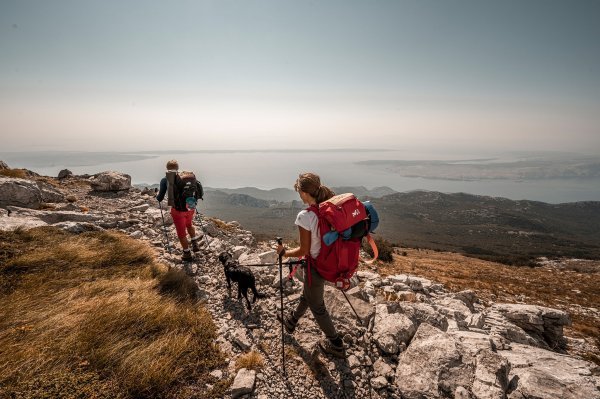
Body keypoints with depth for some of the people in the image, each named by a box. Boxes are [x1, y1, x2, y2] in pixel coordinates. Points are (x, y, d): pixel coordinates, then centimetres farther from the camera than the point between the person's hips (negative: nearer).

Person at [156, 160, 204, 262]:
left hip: (178, 209, -3)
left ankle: (187, 254, 29)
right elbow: (200, 193, 5)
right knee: (189, 224, 34)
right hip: (191, 207, 3)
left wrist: (158, 195, 23)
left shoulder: (165, 180, -3)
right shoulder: (189, 176, 4)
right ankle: (195, 244, 29)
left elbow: (160, 199, 0)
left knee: (181, 233, 17)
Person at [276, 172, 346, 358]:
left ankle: (336, 344, 34)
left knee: (317, 306, 18)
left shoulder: (305, 217, -28)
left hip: (316, 267, -7)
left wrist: (284, 252, -2)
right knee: (308, 294, 30)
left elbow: (304, 251, -19)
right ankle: (292, 321, 56)